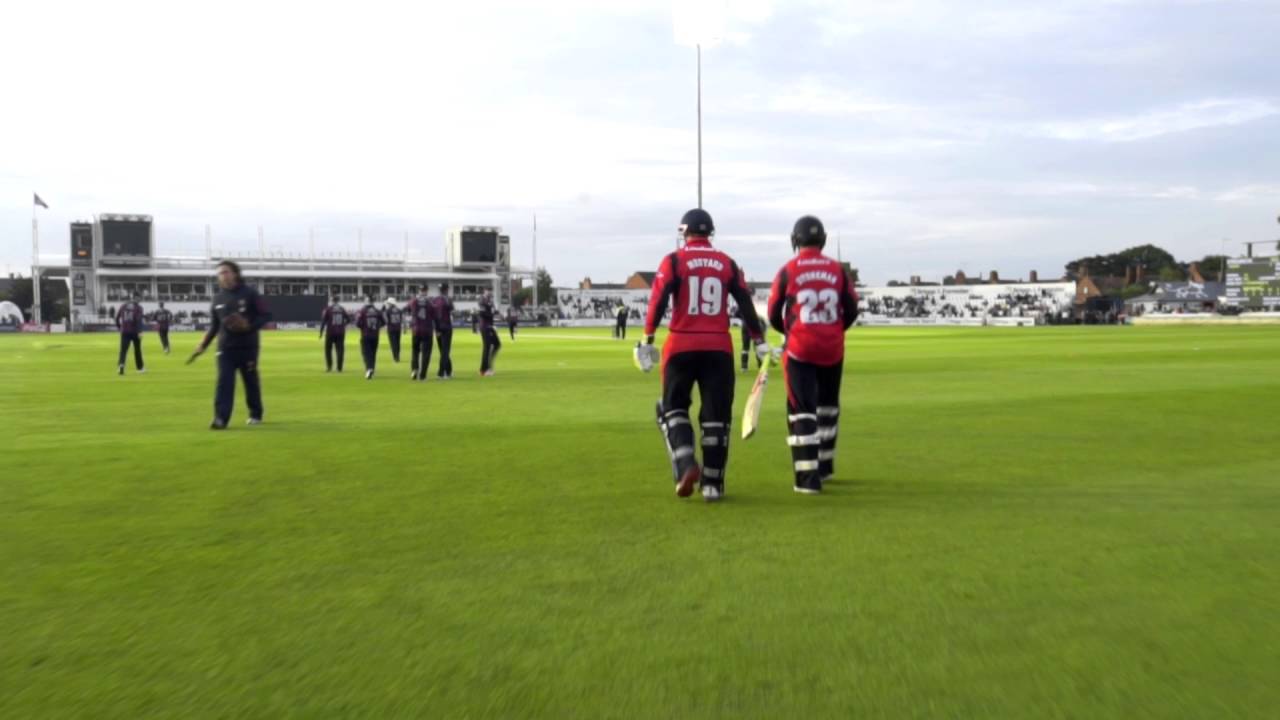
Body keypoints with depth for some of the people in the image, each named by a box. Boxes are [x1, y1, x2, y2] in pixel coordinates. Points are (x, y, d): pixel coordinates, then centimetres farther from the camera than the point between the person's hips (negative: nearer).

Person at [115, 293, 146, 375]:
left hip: (124, 331, 2)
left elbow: (117, 317, 6)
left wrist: (118, 327, 19)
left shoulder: (123, 306, 7)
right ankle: (140, 367, 23)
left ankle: (121, 364, -30)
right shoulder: (138, 307, -5)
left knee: (123, 349, -5)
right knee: (137, 349, 13)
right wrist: (140, 331, -21)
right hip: (135, 331, -2)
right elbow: (139, 320, -16)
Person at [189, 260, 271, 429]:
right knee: (224, 382, -9)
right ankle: (220, 419, -14)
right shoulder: (218, 298, 8)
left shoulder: (249, 293, -4)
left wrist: (250, 326, -20)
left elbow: (266, 315, -4)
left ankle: (256, 414, 27)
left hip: (248, 347, -2)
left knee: (251, 381, 9)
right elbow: (214, 326, 14)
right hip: (225, 348, 3)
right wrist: (203, 345, 5)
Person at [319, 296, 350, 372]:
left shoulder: (328, 309, -4)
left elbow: (323, 321, -7)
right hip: (341, 332, 3)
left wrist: (321, 332, -2)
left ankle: (329, 367, 5)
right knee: (340, 350, 4)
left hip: (331, 332, -3)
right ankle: (339, 368, 2)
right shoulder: (342, 309, 6)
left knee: (328, 349, 9)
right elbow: (348, 319, 10)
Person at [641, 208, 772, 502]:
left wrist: (648, 339, -7)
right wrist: (759, 340, 9)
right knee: (716, 415, 8)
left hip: (681, 346, -2)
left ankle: (686, 464, -10)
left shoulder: (673, 261, 0)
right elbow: (746, 303, 6)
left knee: (673, 408, 12)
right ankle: (712, 484, 9)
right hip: (718, 348, 2)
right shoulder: (727, 263, 8)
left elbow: (658, 300, -9)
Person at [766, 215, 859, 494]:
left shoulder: (788, 270, -6)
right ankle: (824, 466, 33)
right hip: (832, 348, 3)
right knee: (827, 406, 20)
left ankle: (808, 476, -8)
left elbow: (774, 314, -1)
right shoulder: (837, 269, 1)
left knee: (802, 409, 0)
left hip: (800, 349, -3)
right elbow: (851, 310, 2)